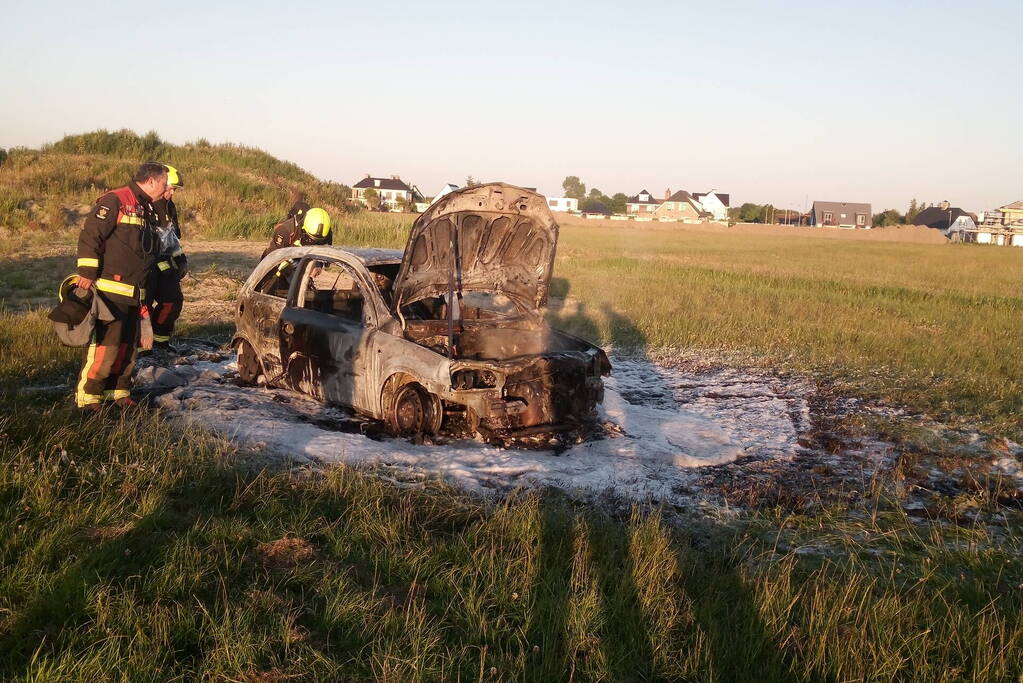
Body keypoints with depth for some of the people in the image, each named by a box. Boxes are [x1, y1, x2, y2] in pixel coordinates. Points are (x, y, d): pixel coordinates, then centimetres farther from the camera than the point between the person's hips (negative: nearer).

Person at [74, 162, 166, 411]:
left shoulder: (148, 210, 20)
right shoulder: (115, 201, -9)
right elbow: (89, 236, -16)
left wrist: (143, 296, 25)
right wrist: (87, 274, -19)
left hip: (133, 294, 9)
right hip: (109, 291, -9)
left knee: (128, 346, 12)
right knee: (104, 345, -9)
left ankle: (117, 392, 23)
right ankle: (88, 398, -1)